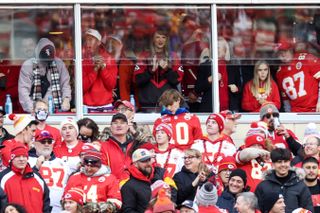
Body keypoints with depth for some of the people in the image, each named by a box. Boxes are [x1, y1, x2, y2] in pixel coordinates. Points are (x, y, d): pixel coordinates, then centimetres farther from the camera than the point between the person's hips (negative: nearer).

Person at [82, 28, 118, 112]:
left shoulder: (109, 60, 6)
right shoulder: (82, 61, 3)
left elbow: (112, 85, 0)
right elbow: (82, 87, -6)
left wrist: (103, 67, -10)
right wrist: (95, 70, -14)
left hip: (106, 106, 1)